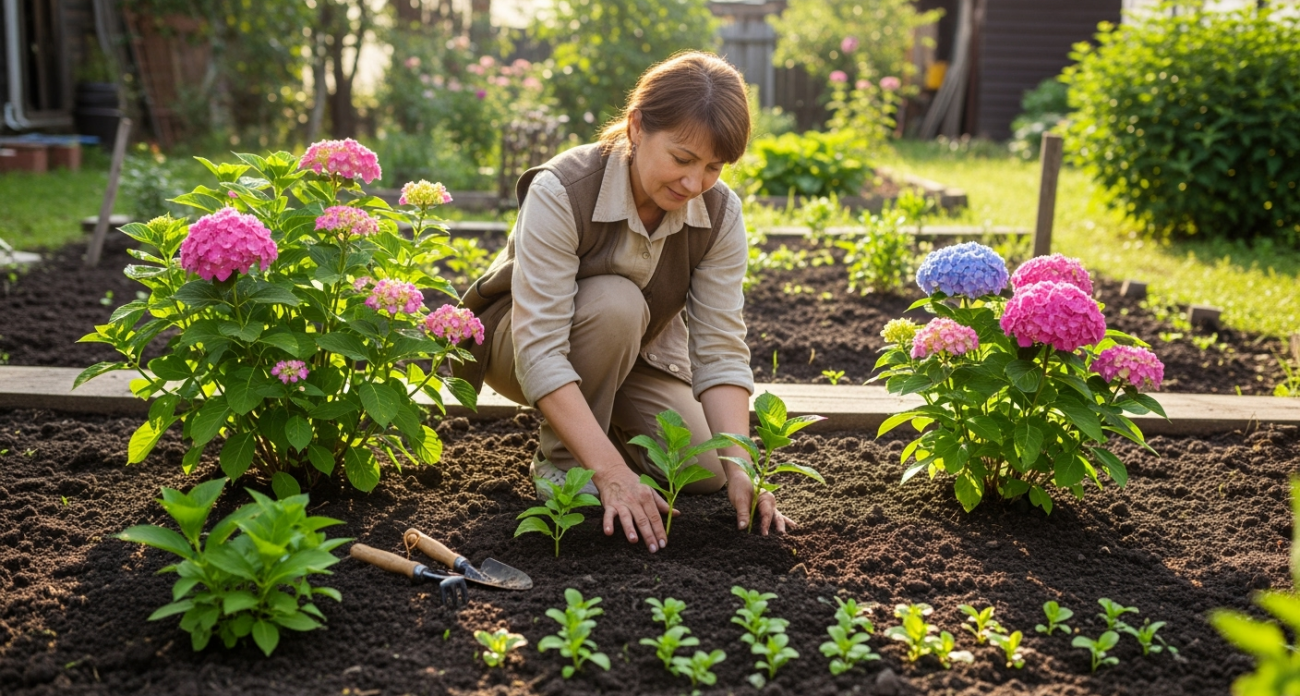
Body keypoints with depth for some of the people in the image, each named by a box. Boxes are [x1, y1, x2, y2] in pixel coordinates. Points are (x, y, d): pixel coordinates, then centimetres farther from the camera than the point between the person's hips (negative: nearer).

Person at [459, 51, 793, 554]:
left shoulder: (719, 214, -20)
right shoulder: (562, 192, -34)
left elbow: (721, 351, -21)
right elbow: (539, 351, -39)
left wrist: (740, 469, -34)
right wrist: (612, 473, -47)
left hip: (635, 351, 5)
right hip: (517, 339, -4)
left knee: (706, 470, -13)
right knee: (614, 303, -35)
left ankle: (606, 417, 17)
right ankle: (560, 461, -13)